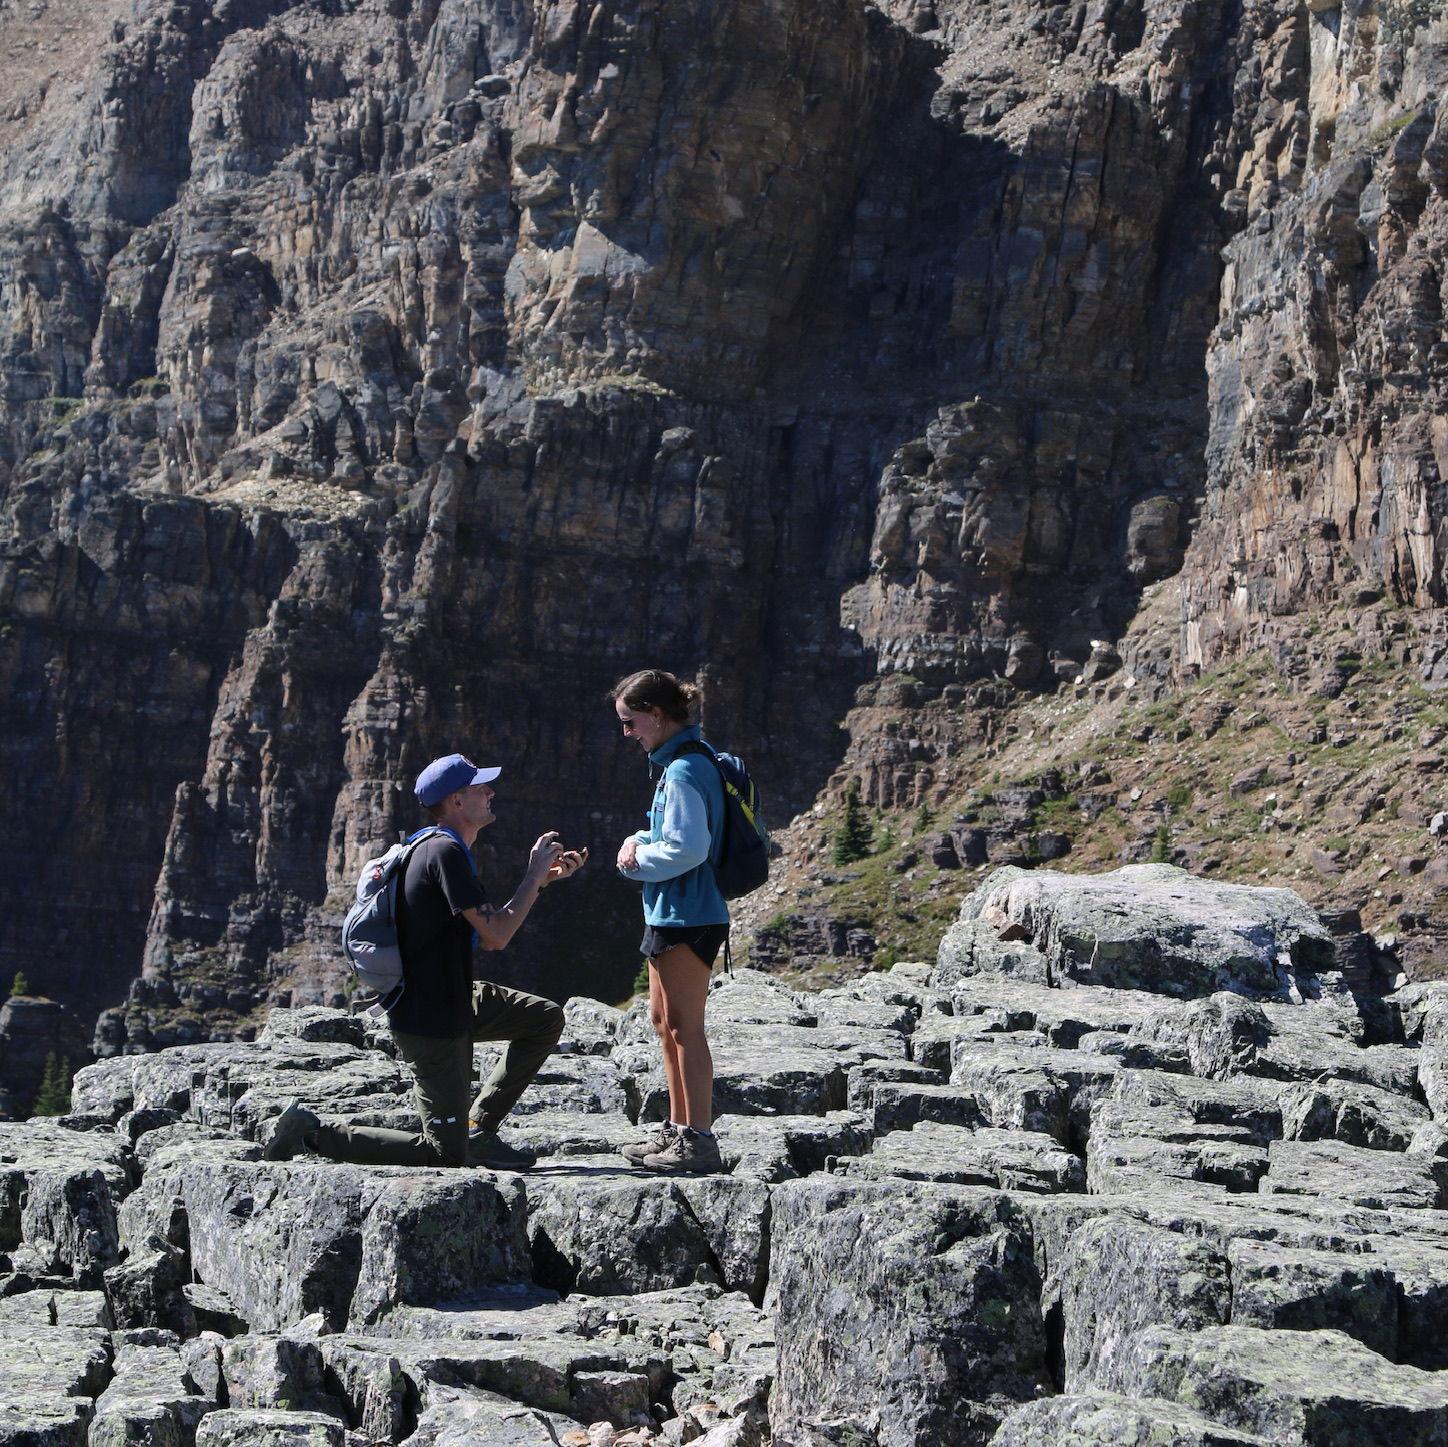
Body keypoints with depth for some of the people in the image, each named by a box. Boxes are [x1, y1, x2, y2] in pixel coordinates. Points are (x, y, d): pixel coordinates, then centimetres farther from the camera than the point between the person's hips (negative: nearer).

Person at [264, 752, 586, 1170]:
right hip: (430, 1022, -10)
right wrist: (534, 874, -11)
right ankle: (313, 1132, 1)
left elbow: (487, 938, 15)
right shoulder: (445, 853, -21)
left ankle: (478, 1130, 15)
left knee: (546, 1019, 14)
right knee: (447, 1154, -2)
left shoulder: (442, 849, 12)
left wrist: (544, 879, 11)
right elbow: (497, 934, -24)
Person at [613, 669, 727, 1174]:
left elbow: (688, 848, -24)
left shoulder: (683, 772, -18)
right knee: (663, 1020, 17)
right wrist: (639, 842, 4)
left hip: (687, 917, -11)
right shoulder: (680, 763, 14)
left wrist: (637, 860, -9)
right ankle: (678, 1129, 26)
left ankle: (699, 1141, 0)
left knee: (684, 1027, -5)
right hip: (672, 912, 11)